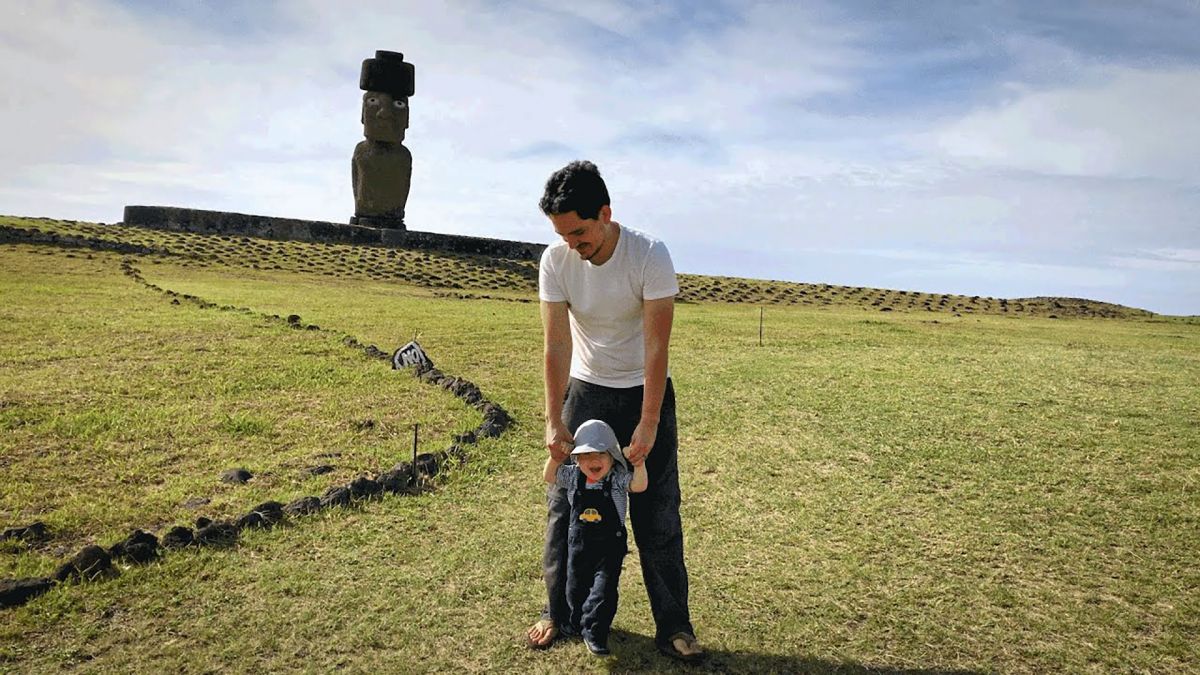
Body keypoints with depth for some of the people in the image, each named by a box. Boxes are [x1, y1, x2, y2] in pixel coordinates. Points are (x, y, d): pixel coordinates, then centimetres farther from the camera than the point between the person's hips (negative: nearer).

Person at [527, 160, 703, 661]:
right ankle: (557, 612, 24)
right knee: (564, 505, 7)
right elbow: (556, 345, -13)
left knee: (657, 515, 2)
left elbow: (656, 347, -23)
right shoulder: (555, 261, -14)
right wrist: (555, 422, -15)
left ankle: (672, 625, 15)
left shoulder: (650, 257, -22)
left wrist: (648, 424, -24)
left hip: (644, 392, -2)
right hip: (584, 391, 3)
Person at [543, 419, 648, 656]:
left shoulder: (618, 479, -11)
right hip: (578, 542, 4)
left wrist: (639, 465, -37)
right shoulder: (573, 477, -2)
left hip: (609, 546, -3)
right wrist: (555, 456, -11)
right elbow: (549, 476, 5)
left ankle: (594, 633, 5)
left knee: (604, 588, -7)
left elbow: (639, 485, -23)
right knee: (575, 586, 17)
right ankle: (577, 623, 40)